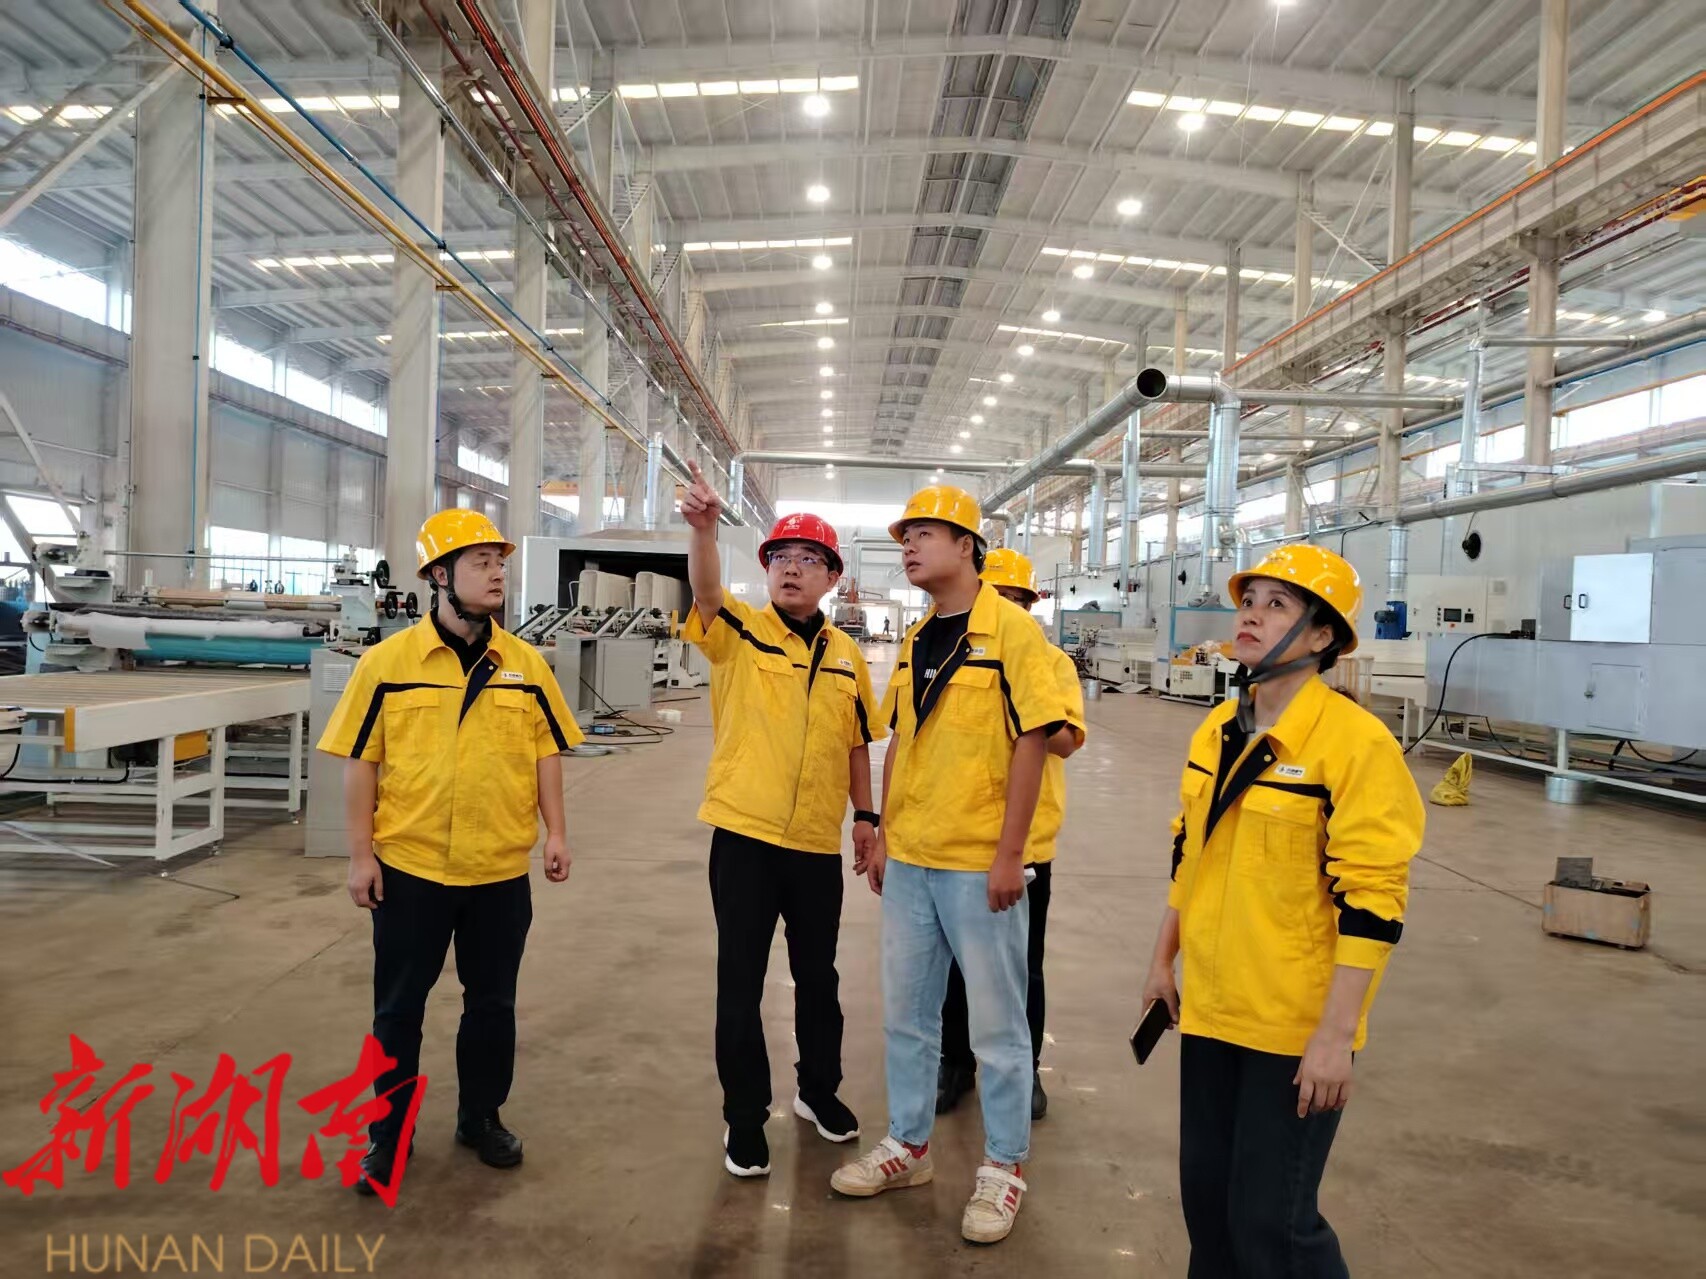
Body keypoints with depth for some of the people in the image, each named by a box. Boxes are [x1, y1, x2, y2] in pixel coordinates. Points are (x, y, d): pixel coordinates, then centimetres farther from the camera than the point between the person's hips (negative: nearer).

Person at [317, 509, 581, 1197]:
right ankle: (389, 1135, 30)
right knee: (398, 1008, 12)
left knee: (492, 1002, 15)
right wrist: (361, 854, -5)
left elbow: (546, 751, 6)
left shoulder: (525, 662, 1)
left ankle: (481, 1117, 35)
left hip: (502, 870, 2)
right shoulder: (387, 662, -5)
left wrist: (556, 833, -1)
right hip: (409, 868, -2)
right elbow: (361, 762, -3)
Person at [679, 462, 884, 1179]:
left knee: (818, 976, 18)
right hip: (743, 836, -3)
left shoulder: (845, 655, 6)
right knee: (740, 982, 6)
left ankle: (819, 1089, 39)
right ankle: (744, 1116, 23)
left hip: (818, 843, 4)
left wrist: (865, 815, 9)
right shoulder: (740, 631, -6)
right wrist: (703, 528, -45)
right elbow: (705, 591, -27)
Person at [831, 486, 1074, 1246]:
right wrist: (883, 834, 13)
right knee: (905, 1013, 17)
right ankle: (908, 1147, 35)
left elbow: (1031, 741, -13)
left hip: (980, 864, -7)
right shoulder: (914, 642, 10)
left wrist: (1009, 855, -15)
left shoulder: (1010, 629, -11)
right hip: (908, 858, 7)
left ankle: (1003, 1167, 25)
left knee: (996, 1023, 7)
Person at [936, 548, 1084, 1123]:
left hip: (1026, 842, -2)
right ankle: (955, 1063, 32)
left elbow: (1064, 739, -15)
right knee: (955, 962, 14)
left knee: (1023, 967, 12)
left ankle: (1024, 1070, 30)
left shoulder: (1052, 663, -1)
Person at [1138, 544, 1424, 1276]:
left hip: (1296, 1024, -6)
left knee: (1271, 1219, 3)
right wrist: (1164, 960, 17)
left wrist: (1336, 1032, -19)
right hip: (1211, 1006, 7)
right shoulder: (1216, 730, 5)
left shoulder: (1356, 743, -17)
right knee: (1205, 1193, 18)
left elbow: (1371, 900, -18)